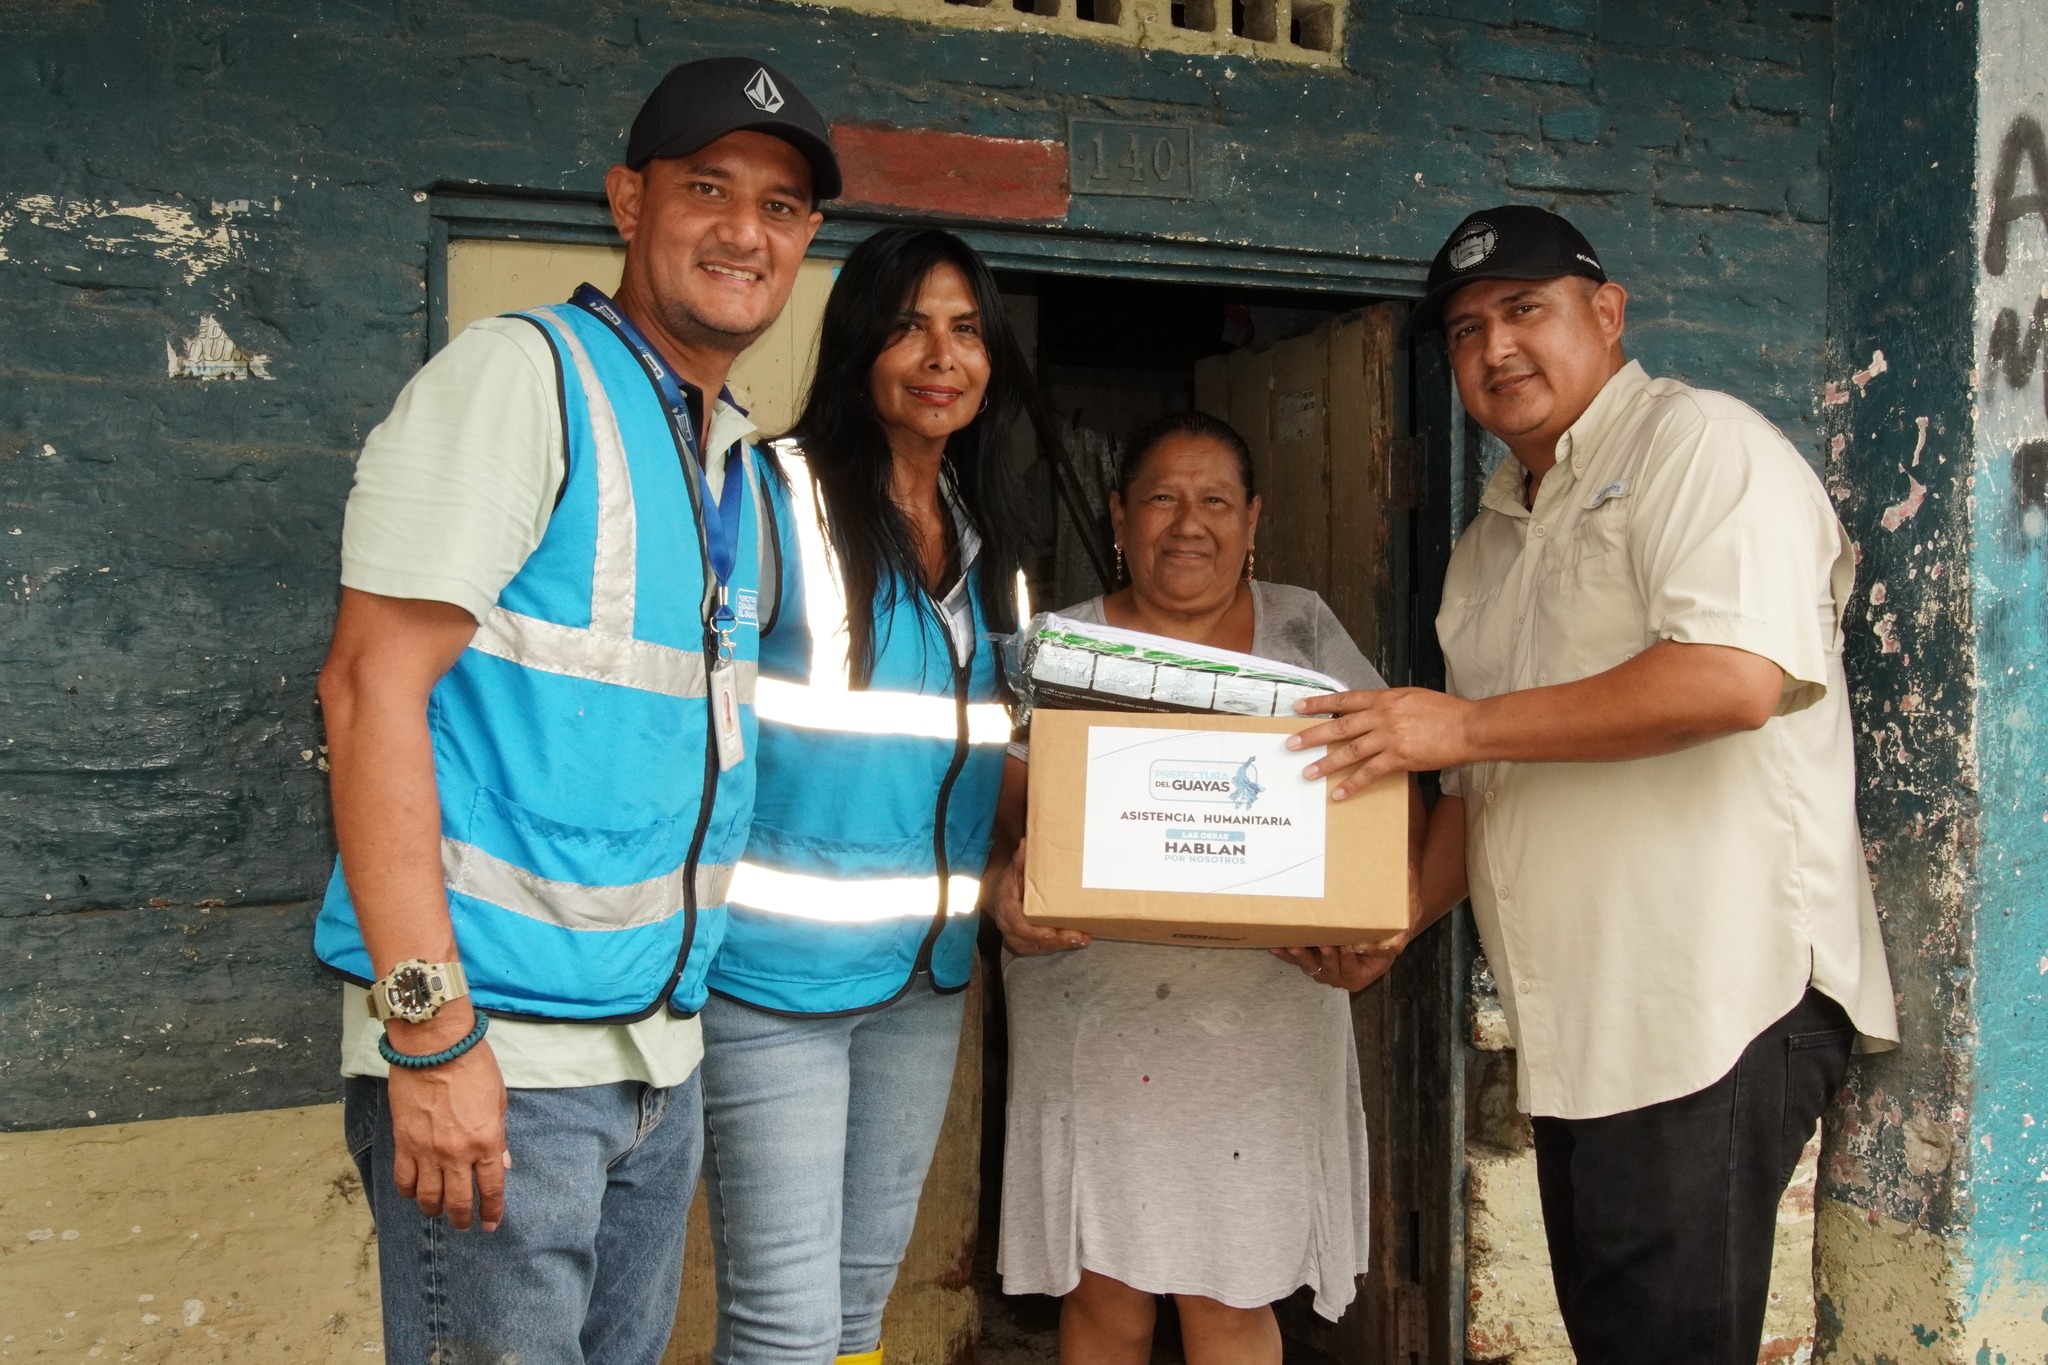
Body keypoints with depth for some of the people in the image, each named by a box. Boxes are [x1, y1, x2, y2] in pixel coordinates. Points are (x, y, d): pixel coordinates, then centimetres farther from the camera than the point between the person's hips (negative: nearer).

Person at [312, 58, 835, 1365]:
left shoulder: (749, 465, 13)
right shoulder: (523, 375, -9)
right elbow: (374, 680, -16)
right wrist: (431, 1033, -21)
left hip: (662, 1054, 8)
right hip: (499, 1056, -7)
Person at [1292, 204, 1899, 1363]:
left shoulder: (1701, 443, -7)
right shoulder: (1494, 538, 20)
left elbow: (1735, 679, -23)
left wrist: (1463, 722, -18)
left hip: (1721, 998, -9)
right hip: (1577, 1022, 9)